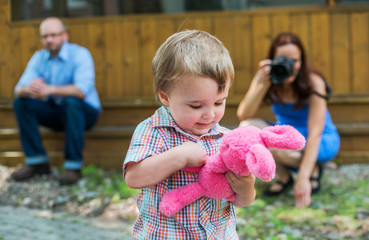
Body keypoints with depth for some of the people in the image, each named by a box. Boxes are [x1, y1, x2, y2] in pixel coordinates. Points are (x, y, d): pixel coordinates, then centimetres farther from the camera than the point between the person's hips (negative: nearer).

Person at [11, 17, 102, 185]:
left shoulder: (80, 54, -16)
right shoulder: (39, 58, 0)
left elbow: (83, 90, -32)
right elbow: (19, 89, -9)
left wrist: (50, 89, -44)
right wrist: (28, 89, -35)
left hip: (85, 112, -5)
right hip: (56, 112, 5)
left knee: (72, 101, -37)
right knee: (21, 103, -14)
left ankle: (73, 165, -28)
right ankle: (37, 162, -9)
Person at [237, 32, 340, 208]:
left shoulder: (313, 82, -23)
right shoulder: (267, 79, -12)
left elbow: (314, 134, -28)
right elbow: (243, 116, -24)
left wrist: (303, 179, -36)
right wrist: (262, 84, -35)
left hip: (322, 141, -4)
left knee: (278, 146, -36)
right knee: (247, 128, -25)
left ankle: (314, 170, -3)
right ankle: (283, 177, -3)